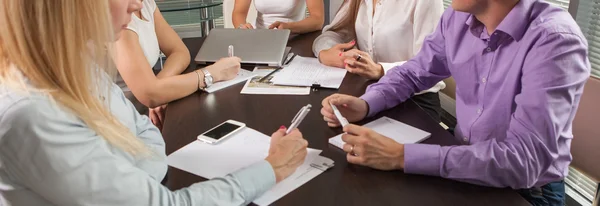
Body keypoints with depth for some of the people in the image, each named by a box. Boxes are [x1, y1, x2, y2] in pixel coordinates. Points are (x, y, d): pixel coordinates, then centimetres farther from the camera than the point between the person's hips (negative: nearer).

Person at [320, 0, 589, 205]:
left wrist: (401, 156, -37)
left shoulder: (555, 41, -25)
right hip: (462, 164, 5)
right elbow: (414, 72, 8)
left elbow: (525, 160, -33)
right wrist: (364, 104, -12)